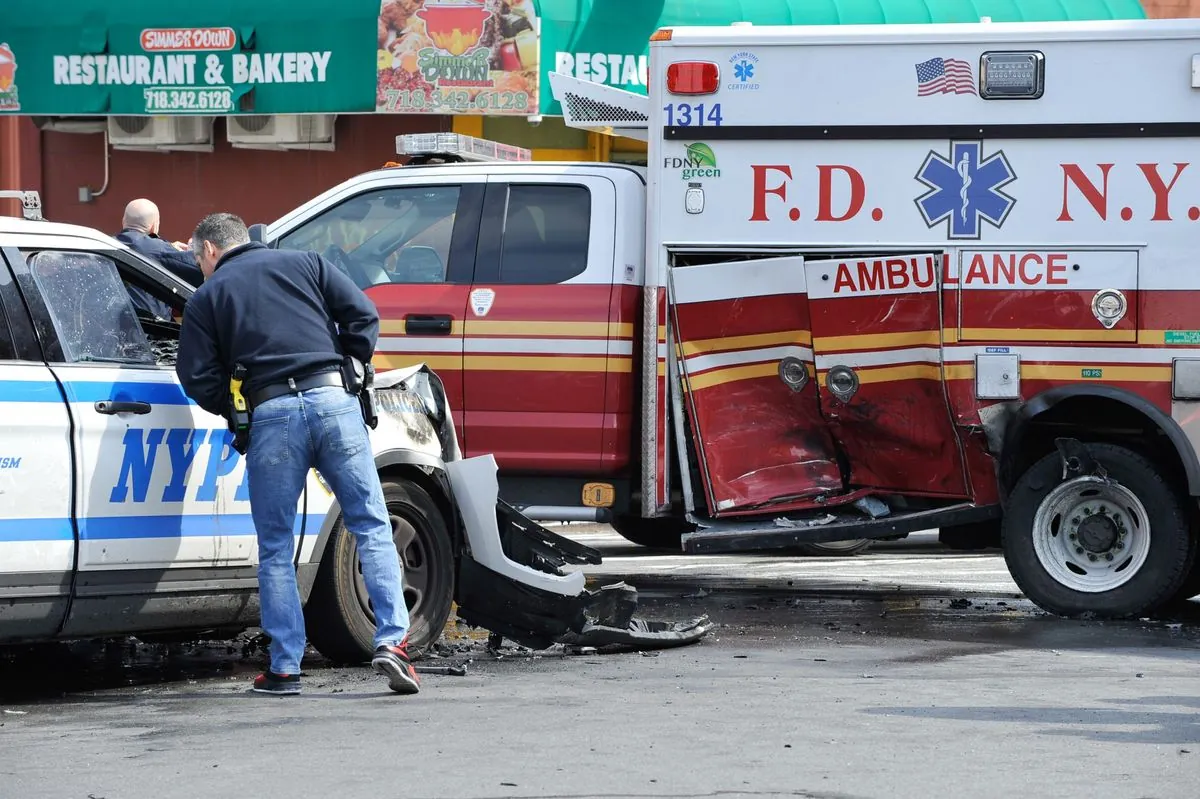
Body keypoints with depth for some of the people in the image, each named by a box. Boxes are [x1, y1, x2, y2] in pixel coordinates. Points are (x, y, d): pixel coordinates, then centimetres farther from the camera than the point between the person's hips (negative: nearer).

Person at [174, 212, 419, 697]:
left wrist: (234, 410, 23)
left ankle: (285, 668, 7)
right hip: (333, 401, 1)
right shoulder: (304, 264, 21)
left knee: (275, 548, 8)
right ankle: (391, 640, -10)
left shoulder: (207, 297, 16)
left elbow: (197, 379, 7)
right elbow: (362, 314, 11)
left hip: (271, 415, -1)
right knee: (371, 527, 4)